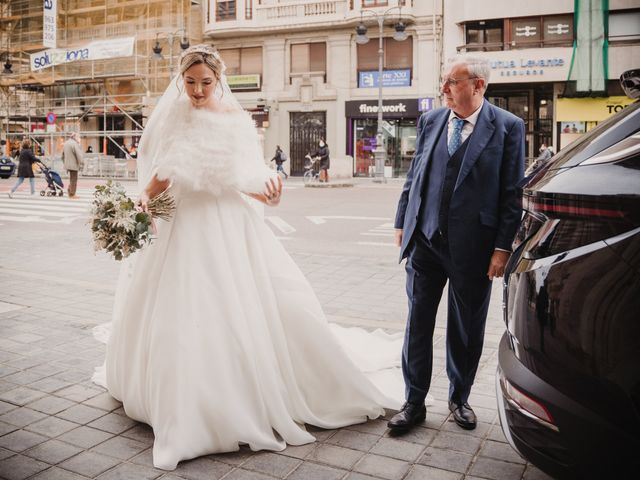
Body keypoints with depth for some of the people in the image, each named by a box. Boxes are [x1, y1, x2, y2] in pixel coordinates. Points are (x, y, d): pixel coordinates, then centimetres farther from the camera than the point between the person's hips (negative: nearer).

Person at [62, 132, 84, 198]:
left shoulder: (66, 143, 15)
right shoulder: (75, 144, -15)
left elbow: (63, 155, 22)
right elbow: (79, 155, -21)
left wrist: (65, 163, 28)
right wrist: (81, 164, -18)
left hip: (67, 165, 9)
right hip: (73, 165, -9)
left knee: (72, 179, 21)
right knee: (73, 180, -1)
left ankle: (69, 191, 20)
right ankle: (72, 194, 3)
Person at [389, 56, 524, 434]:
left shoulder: (508, 127, -4)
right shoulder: (430, 121, 7)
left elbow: (513, 193, -6)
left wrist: (503, 247, -10)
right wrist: (402, 222, 11)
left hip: (472, 246, -3)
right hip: (425, 240, 3)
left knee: (467, 329, 12)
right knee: (418, 324, 7)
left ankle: (459, 398, 33)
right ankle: (414, 402, 22)